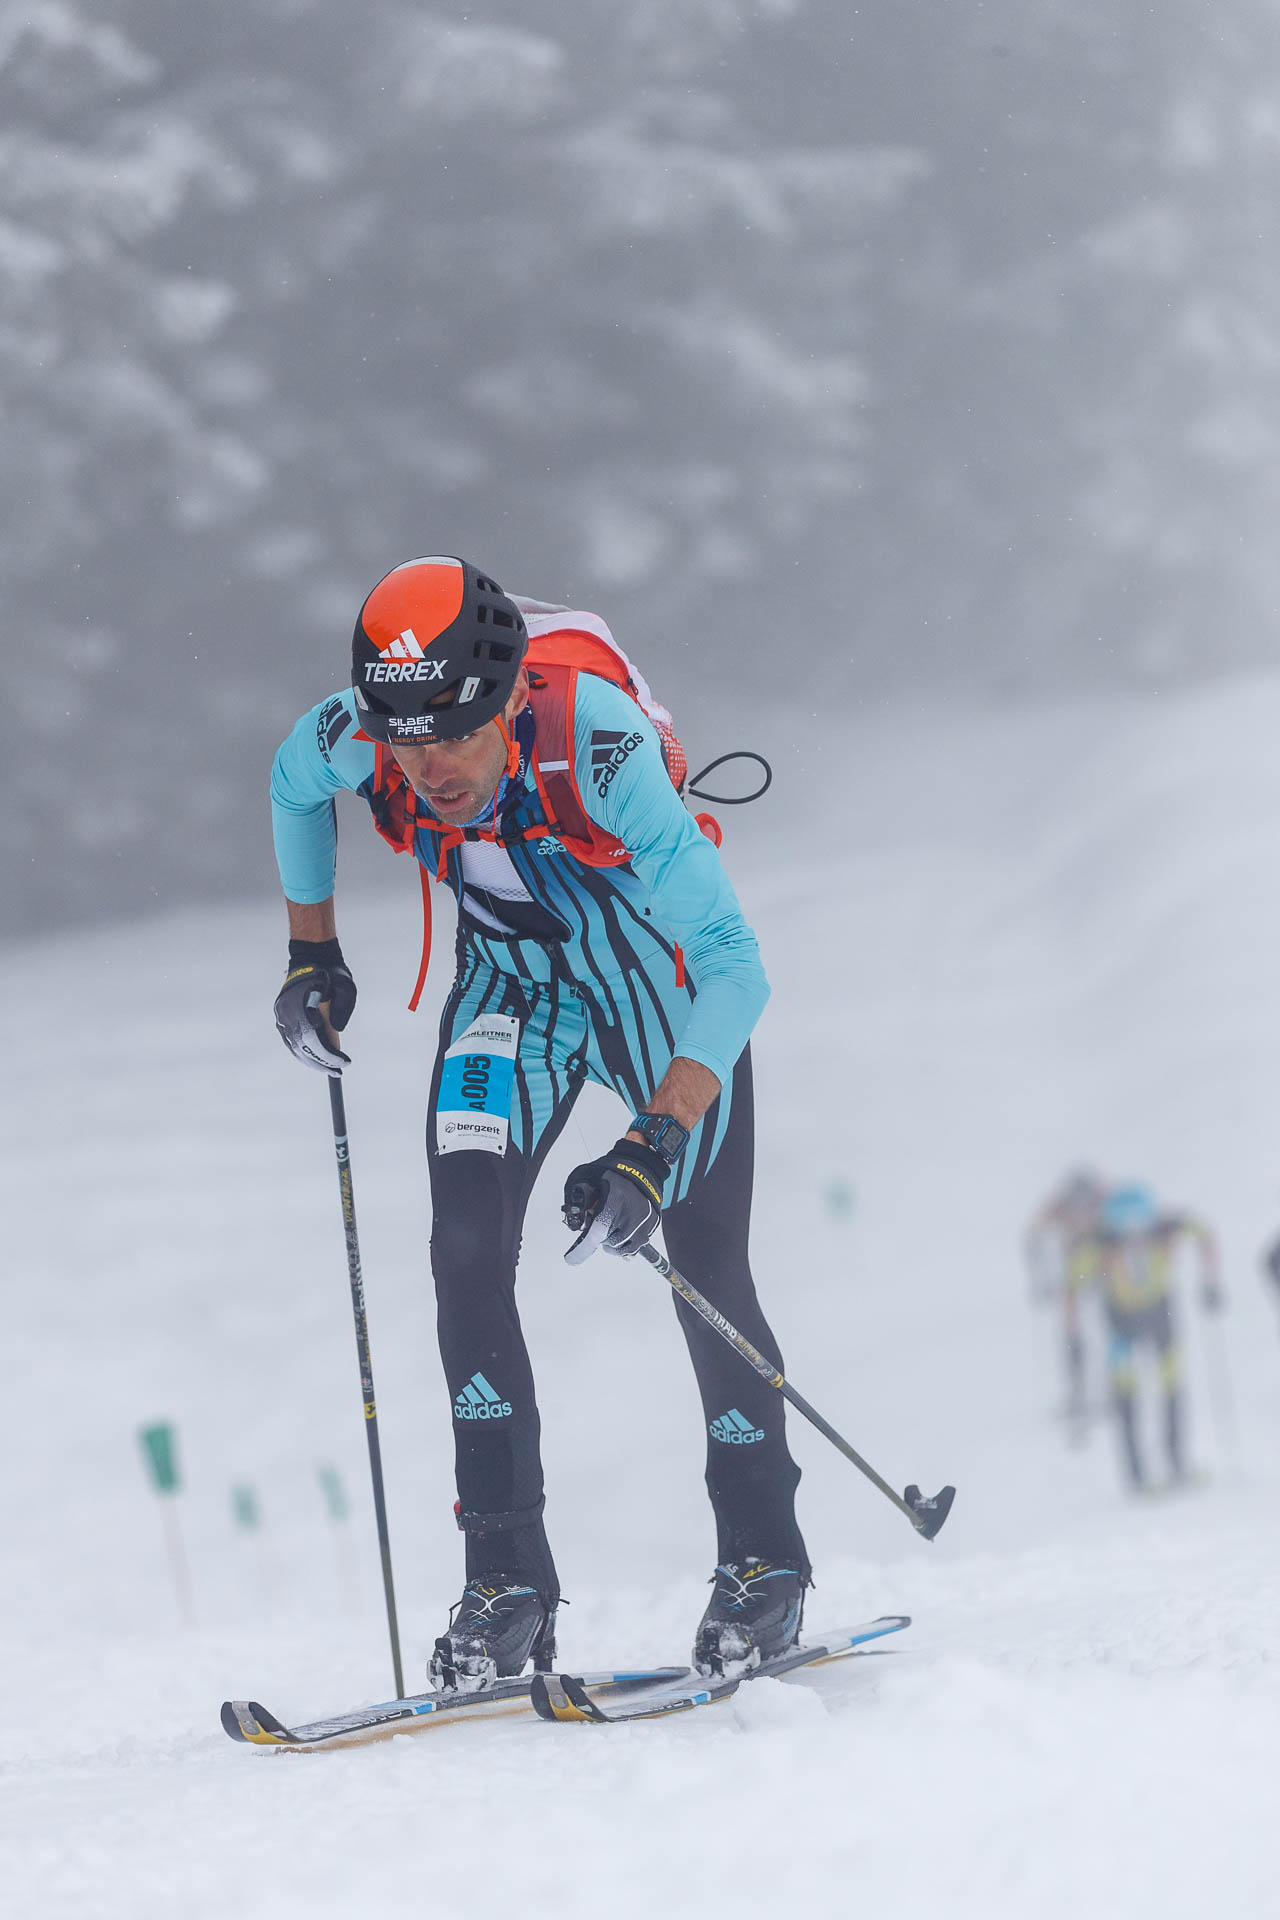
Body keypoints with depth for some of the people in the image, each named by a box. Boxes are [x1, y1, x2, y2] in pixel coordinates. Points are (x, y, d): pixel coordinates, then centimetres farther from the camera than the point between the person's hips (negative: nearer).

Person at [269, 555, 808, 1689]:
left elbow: (736, 968, -40)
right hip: (513, 990, 4)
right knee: (467, 1255, -13)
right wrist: (311, 950, 7)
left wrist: (658, 1144, -49)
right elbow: (294, 787, 3)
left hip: (668, 990, -3)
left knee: (705, 1276, -5)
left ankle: (765, 1562, 14)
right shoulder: (352, 740, -26)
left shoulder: (598, 751, -39)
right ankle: (509, 1582, -10)